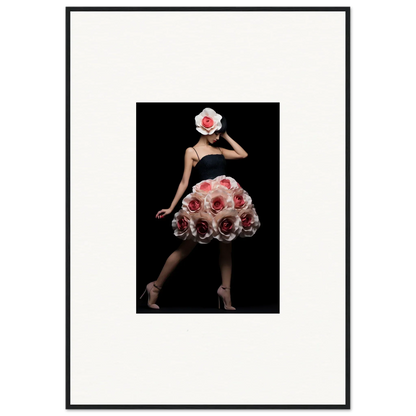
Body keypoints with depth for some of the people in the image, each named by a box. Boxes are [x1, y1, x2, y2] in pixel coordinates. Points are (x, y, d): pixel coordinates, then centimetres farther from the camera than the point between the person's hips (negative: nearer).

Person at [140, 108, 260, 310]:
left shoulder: (219, 150, 17)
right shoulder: (192, 151, 0)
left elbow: (243, 154, 15)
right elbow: (184, 182, 0)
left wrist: (226, 136, 14)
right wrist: (171, 207, -2)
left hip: (227, 200, 6)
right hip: (205, 201, -6)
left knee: (226, 246, 8)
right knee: (185, 248, -2)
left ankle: (225, 292, 14)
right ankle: (155, 287, 9)